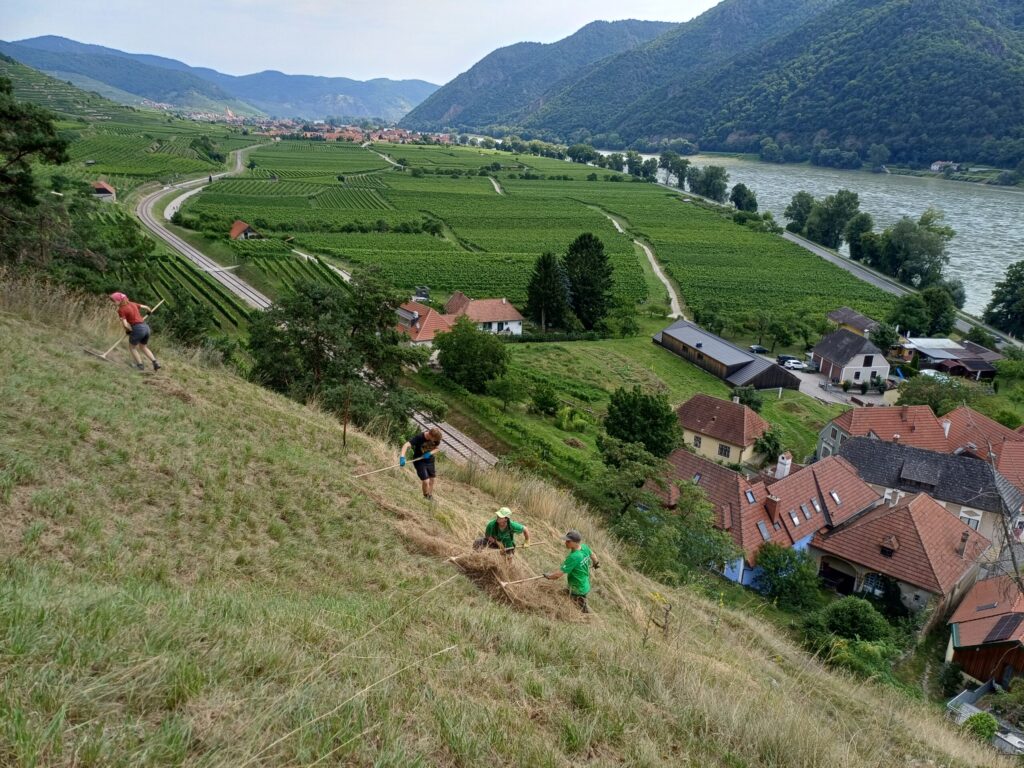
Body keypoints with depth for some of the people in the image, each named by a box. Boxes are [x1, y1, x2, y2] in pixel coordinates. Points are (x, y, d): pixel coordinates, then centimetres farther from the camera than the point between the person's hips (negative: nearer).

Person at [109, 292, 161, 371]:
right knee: (144, 347, 26)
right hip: (146, 327, 7)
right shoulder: (132, 304, 11)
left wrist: (130, 330, 5)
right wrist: (149, 310, 47)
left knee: (132, 347, 19)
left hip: (137, 329, -7)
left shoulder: (121, 310, -8)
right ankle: (155, 363, 16)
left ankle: (140, 365, 19)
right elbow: (144, 307, 26)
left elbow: (125, 324, -15)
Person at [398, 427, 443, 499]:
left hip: (429, 460, 5)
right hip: (419, 461, -5)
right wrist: (402, 457, -57)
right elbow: (406, 444, -41)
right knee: (426, 481, -12)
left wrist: (430, 453, -23)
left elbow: (436, 448, -1)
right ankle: (426, 498, 14)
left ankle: (430, 498, 38)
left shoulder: (436, 438, -16)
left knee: (431, 480, 15)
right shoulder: (419, 437, -31)